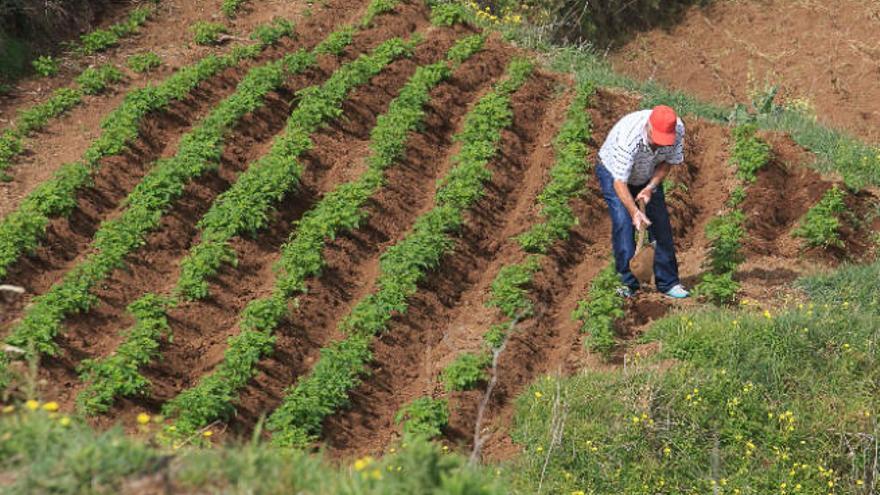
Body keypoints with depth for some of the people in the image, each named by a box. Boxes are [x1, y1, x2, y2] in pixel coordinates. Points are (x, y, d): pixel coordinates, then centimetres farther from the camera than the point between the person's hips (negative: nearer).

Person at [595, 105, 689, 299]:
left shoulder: (678, 129, -27)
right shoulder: (628, 137, -42)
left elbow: (668, 162, -10)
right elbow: (619, 182, -38)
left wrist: (650, 188, -22)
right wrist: (634, 212, -47)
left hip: (647, 176, 5)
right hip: (613, 172, -4)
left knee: (661, 224, -2)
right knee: (623, 223, -19)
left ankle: (668, 282, 5)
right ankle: (628, 282, -11)